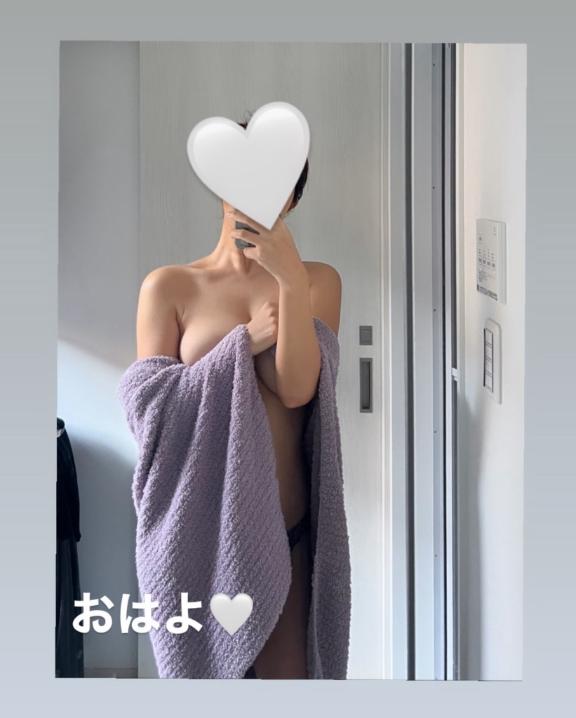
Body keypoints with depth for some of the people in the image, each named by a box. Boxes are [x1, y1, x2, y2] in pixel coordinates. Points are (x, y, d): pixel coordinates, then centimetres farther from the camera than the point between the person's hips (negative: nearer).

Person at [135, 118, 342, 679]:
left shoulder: (317, 280, 4)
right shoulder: (169, 286, 0)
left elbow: (297, 390, -10)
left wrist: (290, 279, -19)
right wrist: (244, 345, -12)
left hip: (286, 525, 1)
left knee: (284, 674, 8)